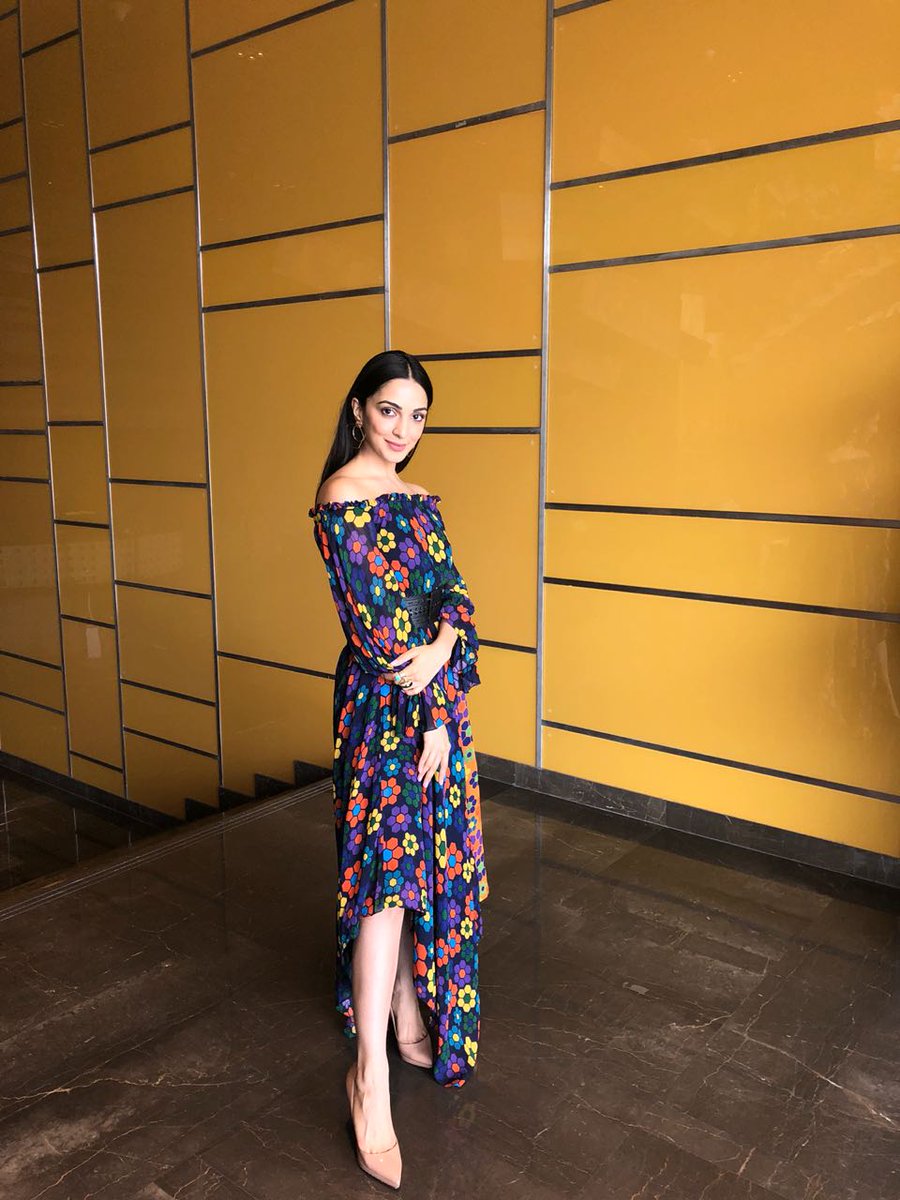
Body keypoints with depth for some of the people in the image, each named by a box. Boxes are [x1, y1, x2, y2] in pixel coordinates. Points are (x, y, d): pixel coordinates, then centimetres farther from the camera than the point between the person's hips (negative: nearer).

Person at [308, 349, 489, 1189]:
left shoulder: (418, 498, 14)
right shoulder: (342, 498, -11)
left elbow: (453, 593, 7)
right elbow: (372, 619, -16)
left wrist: (442, 643, -16)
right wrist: (433, 712, -15)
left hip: (435, 698, 8)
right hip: (385, 705, -8)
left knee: (428, 858, 14)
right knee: (392, 864, -10)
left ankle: (410, 1023, 31)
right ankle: (371, 1074, -3)